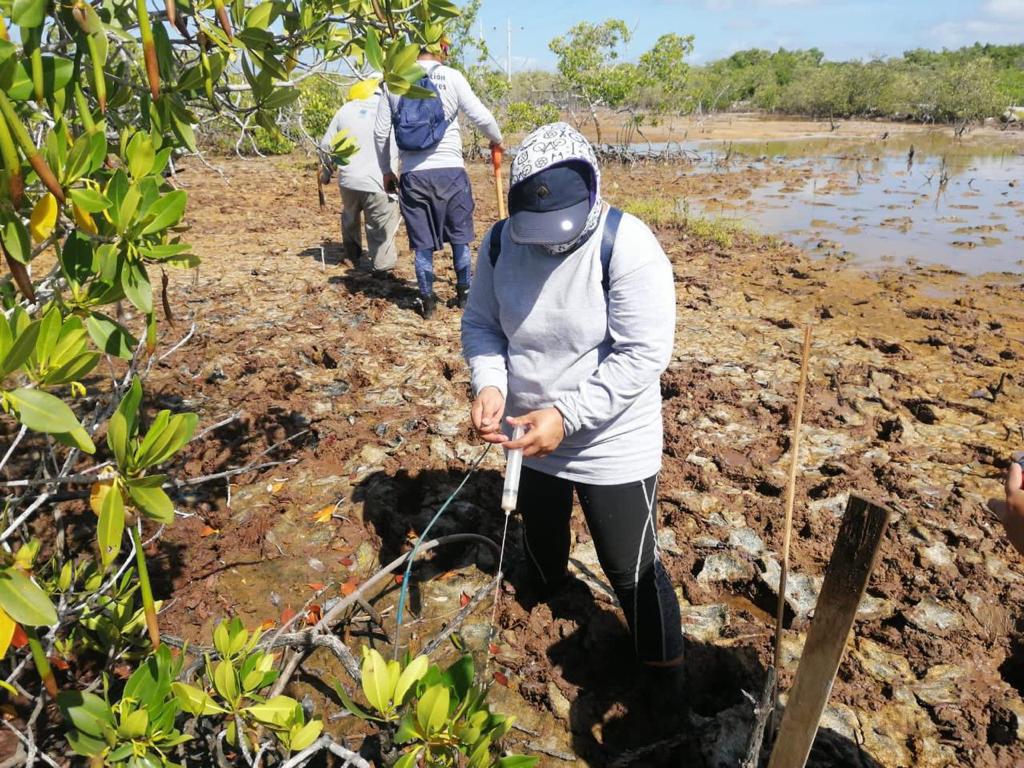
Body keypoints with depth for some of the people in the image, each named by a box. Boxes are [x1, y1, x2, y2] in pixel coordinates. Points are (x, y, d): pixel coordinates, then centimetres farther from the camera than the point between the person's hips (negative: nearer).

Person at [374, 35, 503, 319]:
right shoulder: (452, 76, -2)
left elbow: (381, 132, 9)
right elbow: (482, 117, -4)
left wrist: (386, 171, 20)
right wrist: (497, 140, 16)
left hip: (412, 175, 2)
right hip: (450, 171, -2)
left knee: (422, 243, 10)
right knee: (459, 237, 15)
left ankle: (427, 300, 15)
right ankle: (463, 292, 23)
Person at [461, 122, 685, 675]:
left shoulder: (628, 247, -24)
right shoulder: (501, 242, -8)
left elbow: (643, 355, -25)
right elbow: (480, 323, 2)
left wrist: (567, 415, -31)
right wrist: (490, 384, -18)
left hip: (613, 444, -5)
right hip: (532, 436, 5)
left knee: (631, 572, 5)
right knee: (539, 537, 29)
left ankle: (665, 671, 33)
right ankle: (544, 595, 63)